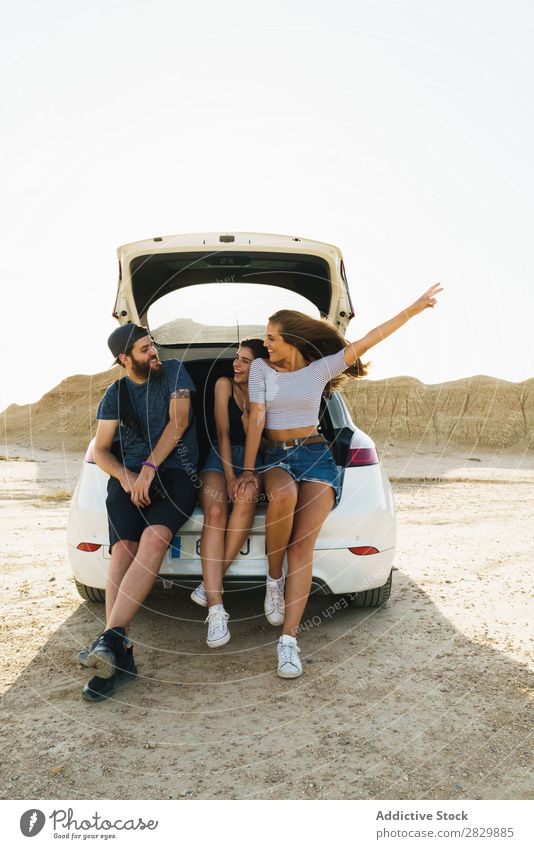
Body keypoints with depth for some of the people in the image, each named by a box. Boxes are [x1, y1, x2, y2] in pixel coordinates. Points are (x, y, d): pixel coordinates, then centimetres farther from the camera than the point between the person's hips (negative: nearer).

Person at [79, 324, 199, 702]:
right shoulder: (116, 393, 16)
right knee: (123, 548, -25)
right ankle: (120, 655, -26)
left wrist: (149, 467, -12)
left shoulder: (174, 371, 10)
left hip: (176, 472, -2)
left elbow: (179, 421, -2)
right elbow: (101, 450, 13)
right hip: (130, 476, 2)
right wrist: (126, 476, -8)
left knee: (154, 537, -32)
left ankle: (111, 638, -36)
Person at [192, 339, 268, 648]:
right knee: (215, 512, -30)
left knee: (246, 502, -34)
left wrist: (248, 411, -18)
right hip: (221, 457, -1)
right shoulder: (225, 385, 1)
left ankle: (210, 584, -25)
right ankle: (216, 610, -37)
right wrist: (230, 478, -16)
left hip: (252, 460, 1)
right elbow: (224, 433, -7)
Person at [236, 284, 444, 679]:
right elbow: (256, 421, 0)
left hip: (316, 456, 0)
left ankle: (289, 640, -20)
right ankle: (274, 579, -13)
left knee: (303, 545, -20)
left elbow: (366, 342, 4)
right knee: (283, 496, -38)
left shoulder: (320, 369, 8)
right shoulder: (261, 368, 8)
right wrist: (248, 470, -9)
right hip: (275, 457, 0)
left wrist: (415, 308, 1)